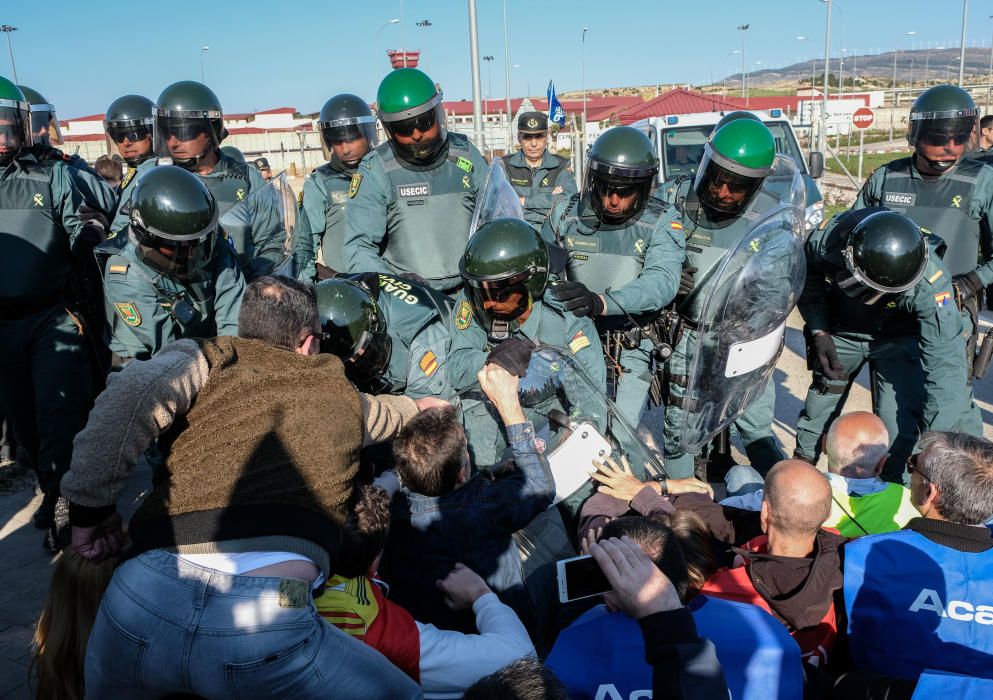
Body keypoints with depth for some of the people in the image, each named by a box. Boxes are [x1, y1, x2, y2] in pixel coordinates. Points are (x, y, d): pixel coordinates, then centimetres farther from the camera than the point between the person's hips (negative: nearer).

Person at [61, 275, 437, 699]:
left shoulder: (206, 358, 16)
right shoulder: (341, 394, 23)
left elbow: (132, 394, -6)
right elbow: (383, 414, 46)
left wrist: (91, 508, 3)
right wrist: (419, 405, 68)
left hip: (148, 594, 1)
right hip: (267, 617, -1)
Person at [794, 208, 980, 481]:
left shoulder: (931, 281, -39)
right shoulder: (825, 239, -33)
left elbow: (945, 363, -40)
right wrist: (819, 333, -19)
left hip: (897, 338, -2)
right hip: (840, 331, 2)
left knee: (899, 425, -11)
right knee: (821, 400, 10)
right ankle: (800, 464, 35)